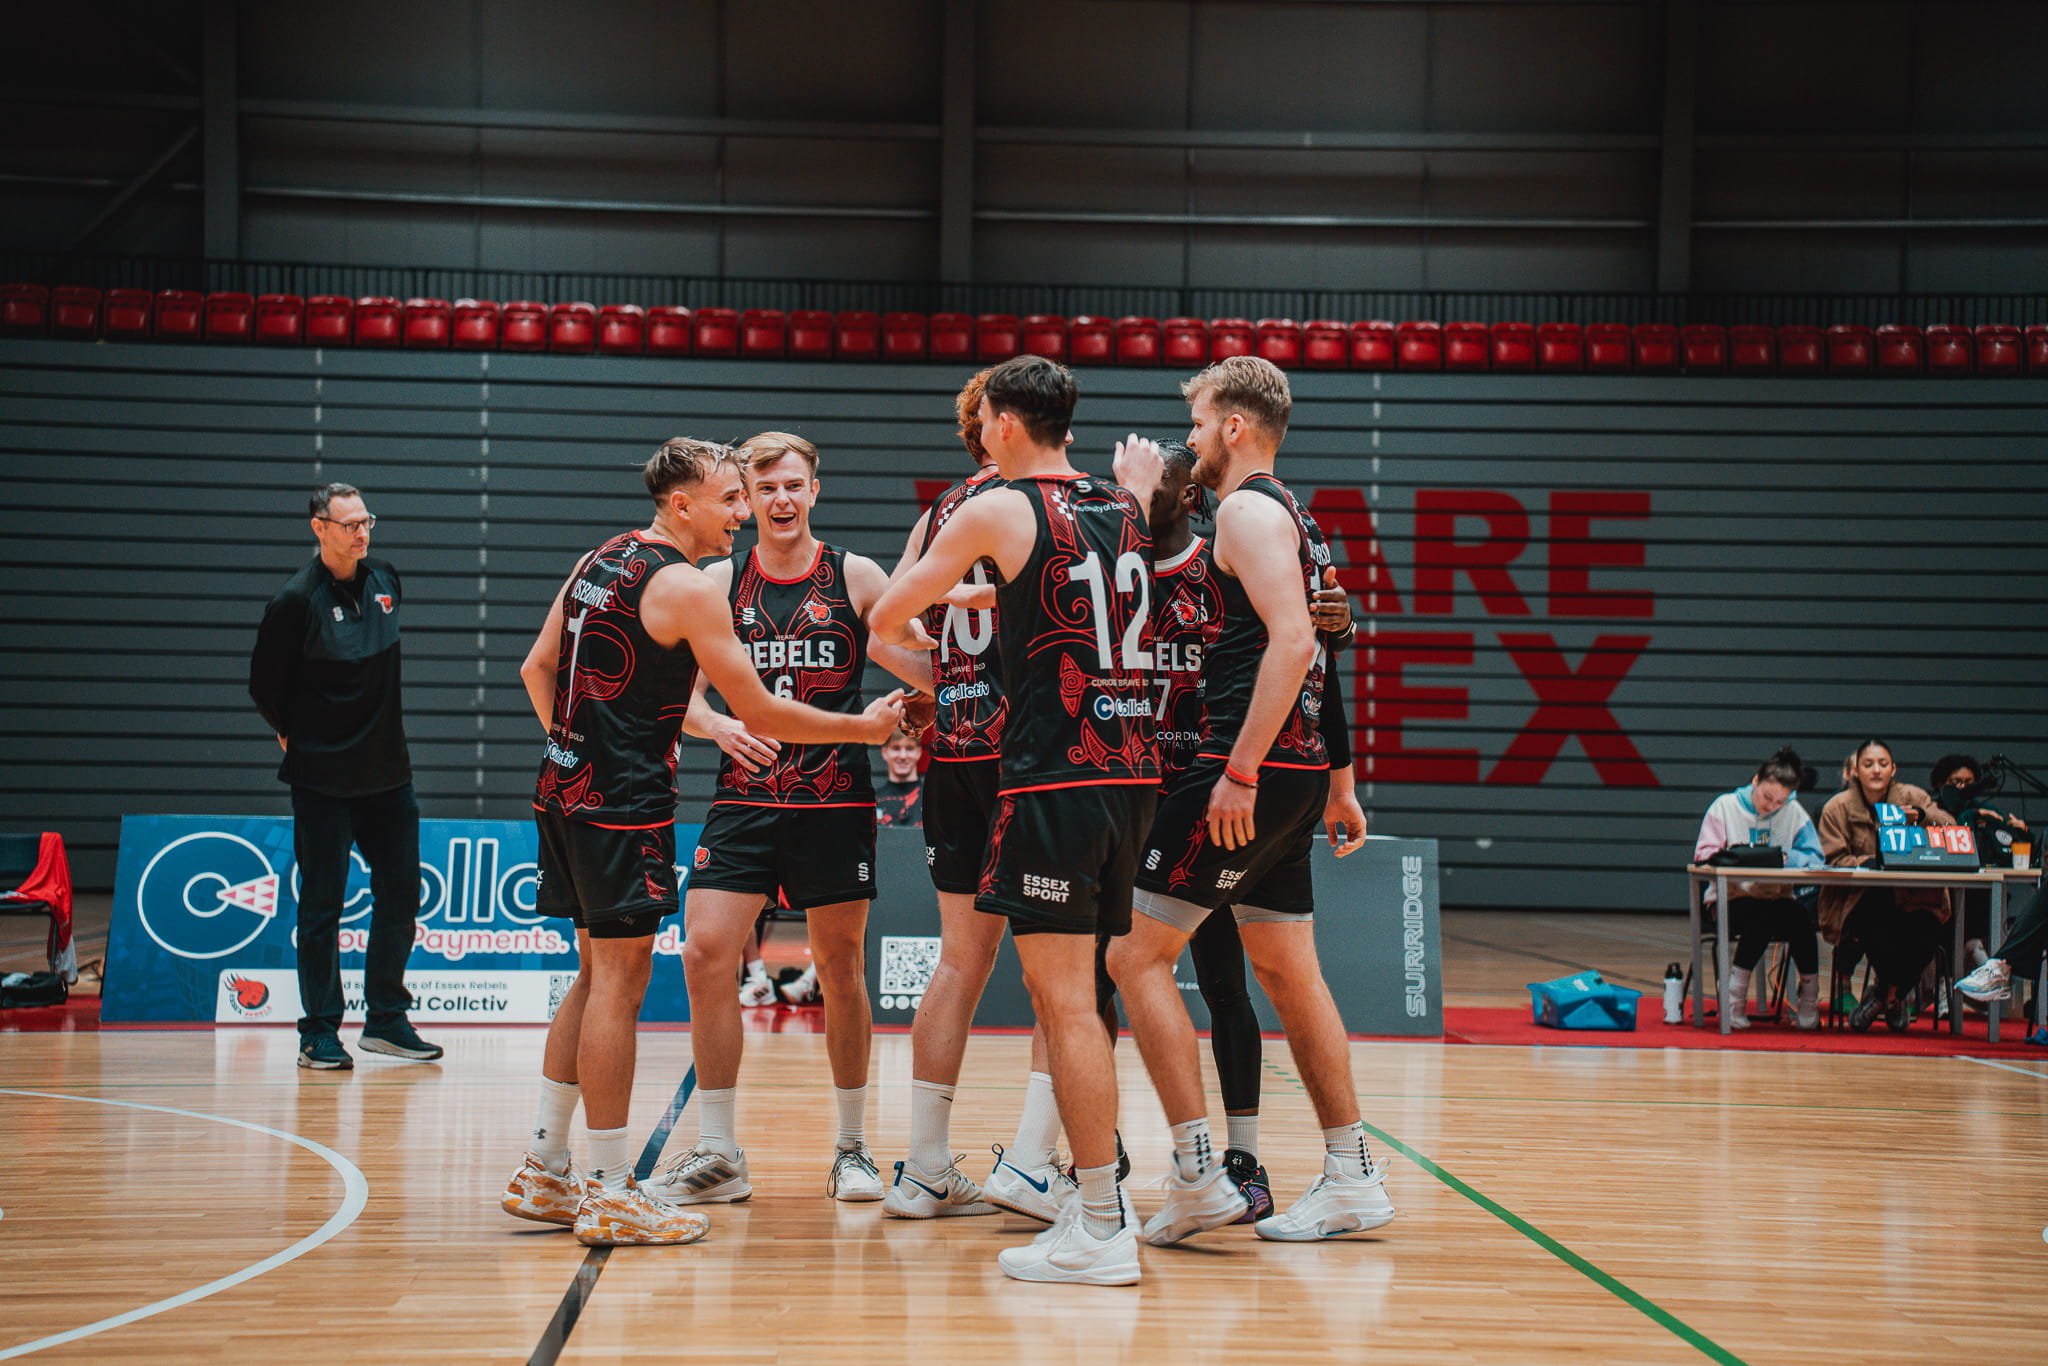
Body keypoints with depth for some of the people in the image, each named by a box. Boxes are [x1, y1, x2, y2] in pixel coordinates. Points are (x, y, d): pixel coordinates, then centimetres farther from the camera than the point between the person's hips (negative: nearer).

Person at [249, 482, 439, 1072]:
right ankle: (319, 1032, 7)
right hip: (323, 778, -6)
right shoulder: (296, 600, -12)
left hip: (388, 772, 6)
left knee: (401, 896, 8)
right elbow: (264, 684, -3)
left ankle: (386, 1020, 19)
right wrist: (298, 737, 4)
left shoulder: (385, 581, 5)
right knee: (322, 906, -1)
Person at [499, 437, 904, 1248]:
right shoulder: (685, 587, -13)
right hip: (625, 805, -9)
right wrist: (863, 727, -2)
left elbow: (537, 670, 17)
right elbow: (758, 712, -12)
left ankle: (545, 1172, 21)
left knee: (597, 975, 17)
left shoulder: (598, 563, 13)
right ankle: (612, 1194, 2)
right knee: (619, 983, -3)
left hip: (566, 791, 9)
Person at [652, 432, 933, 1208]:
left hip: (837, 802, -1)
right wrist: (717, 725, -14)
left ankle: (852, 1147, 20)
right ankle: (718, 1153, 0)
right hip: (744, 800, 1)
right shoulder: (717, 584, 6)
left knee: (841, 967, 6)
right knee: (706, 953, -11)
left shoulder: (855, 578, 3)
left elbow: (928, 672, 2)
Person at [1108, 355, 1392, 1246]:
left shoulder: (1247, 510, -9)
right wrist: (1337, 787, 27)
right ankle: (1352, 1180, 16)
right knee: (1288, 972, 13)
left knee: (1136, 956, -6)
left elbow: (1292, 642, -22)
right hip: (1297, 771, 10)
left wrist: (1241, 770, -26)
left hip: (1252, 773, -10)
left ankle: (1195, 1170, -10)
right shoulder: (1290, 516, 21)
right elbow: (1315, 655, 24)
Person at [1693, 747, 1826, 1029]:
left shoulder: (1795, 814, 8)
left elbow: (1816, 858, 1)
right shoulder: (1726, 807, 4)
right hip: (1731, 899, -2)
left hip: (1778, 898, 2)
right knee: (1762, 914, -35)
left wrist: (1788, 858, -19)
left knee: (1800, 915, -32)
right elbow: (1704, 855, -2)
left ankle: (1809, 1002, -18)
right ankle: (1734, 996, -23)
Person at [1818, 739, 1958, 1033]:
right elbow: (1834, 861, -5)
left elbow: (1951, 829, -7)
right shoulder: (1837, 808, 1)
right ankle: (1894, 997, -1)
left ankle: (1887, 995, 5)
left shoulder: (1911, 797, 5)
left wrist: (1922, 815, -26)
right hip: (1858, 900, -2)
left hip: (1912, 896, 2)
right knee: (1880, 933, -33)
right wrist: (1868, 863, -23)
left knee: (1924, 934, -27)